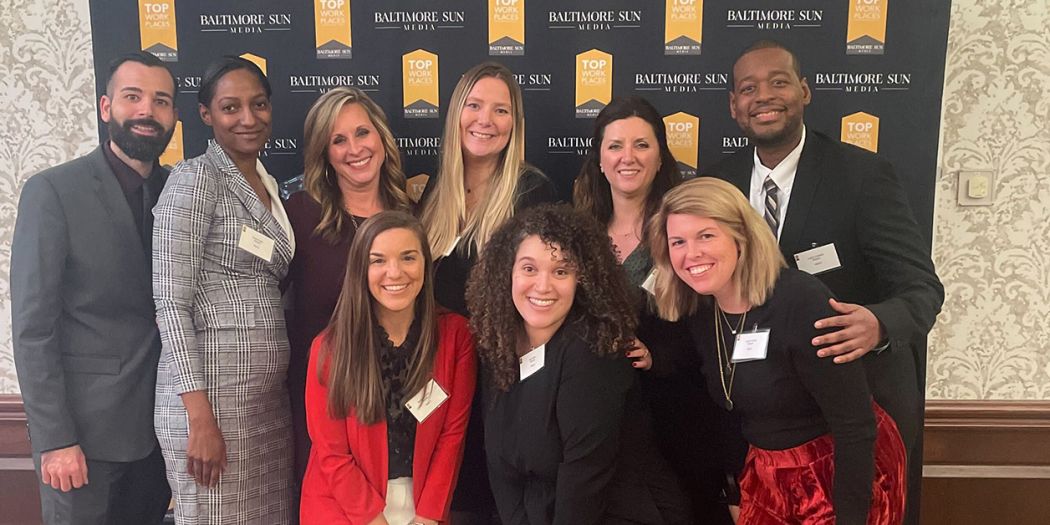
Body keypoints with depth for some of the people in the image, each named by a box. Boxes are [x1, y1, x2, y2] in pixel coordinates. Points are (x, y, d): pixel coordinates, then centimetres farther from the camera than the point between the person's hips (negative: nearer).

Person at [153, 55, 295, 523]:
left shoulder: (269, 185, 14)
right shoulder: (195, 178, -9)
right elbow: (171, 301, -14)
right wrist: (201, 417, -18)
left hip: (270, 392, 7)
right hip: (213, 390, -7)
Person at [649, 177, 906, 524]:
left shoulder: (801, 302, -26)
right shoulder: (698, 313, -5)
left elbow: (856, 426, -24)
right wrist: (734, 489, 5)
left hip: (850, 471, -6)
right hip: (768, 477, 6)